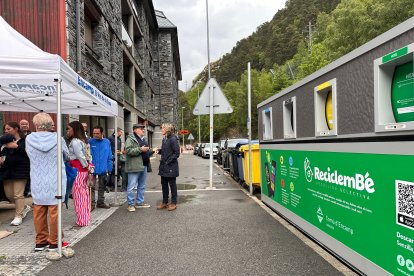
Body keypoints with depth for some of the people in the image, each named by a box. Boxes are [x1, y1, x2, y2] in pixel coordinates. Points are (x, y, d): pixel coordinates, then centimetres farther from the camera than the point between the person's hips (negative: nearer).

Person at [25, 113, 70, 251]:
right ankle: (54, 242, 14)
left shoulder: (29, 139, -8)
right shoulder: (57, 138, -11)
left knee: (39, 212, 13)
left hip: (37, 183, 2)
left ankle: (40, 242, 24)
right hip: (55, 182, -2)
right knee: (54, 212, 5)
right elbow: (66, 155, 3)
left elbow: (29, 154, 8)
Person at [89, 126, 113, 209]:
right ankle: (92, 203, 6)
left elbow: (109, 157, 6)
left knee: (102, 187, 15)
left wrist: (109, 168, 3)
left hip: (103, 169, 4)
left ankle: (101, 202, 27)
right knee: (92, 187, -3)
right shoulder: (90, 142, -7)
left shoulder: (107, 142, 2)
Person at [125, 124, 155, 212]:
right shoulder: (130, 139, -6)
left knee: (142, 186, 15)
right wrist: (140, 149, -21)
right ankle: (130, 204, 6)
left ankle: (140, 202, 25)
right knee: (131, 186, -3)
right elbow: (128, 150, -20)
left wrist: (152, 151, 13)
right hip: (134, 166, -9)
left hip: (144, 166, 9)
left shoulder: (143, 139, 22)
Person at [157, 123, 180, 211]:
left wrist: (168, 161, -17)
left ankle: (173, 203, 15)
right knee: (164, 185, 14)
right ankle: (164, 202, 25)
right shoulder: (164, 139, 10)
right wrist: (159, 151, -1)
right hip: (164, 167, 8)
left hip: (171, 167, -8)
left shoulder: (173, 139, -15)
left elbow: (177, 153, -16)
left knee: (172, 185, 4)